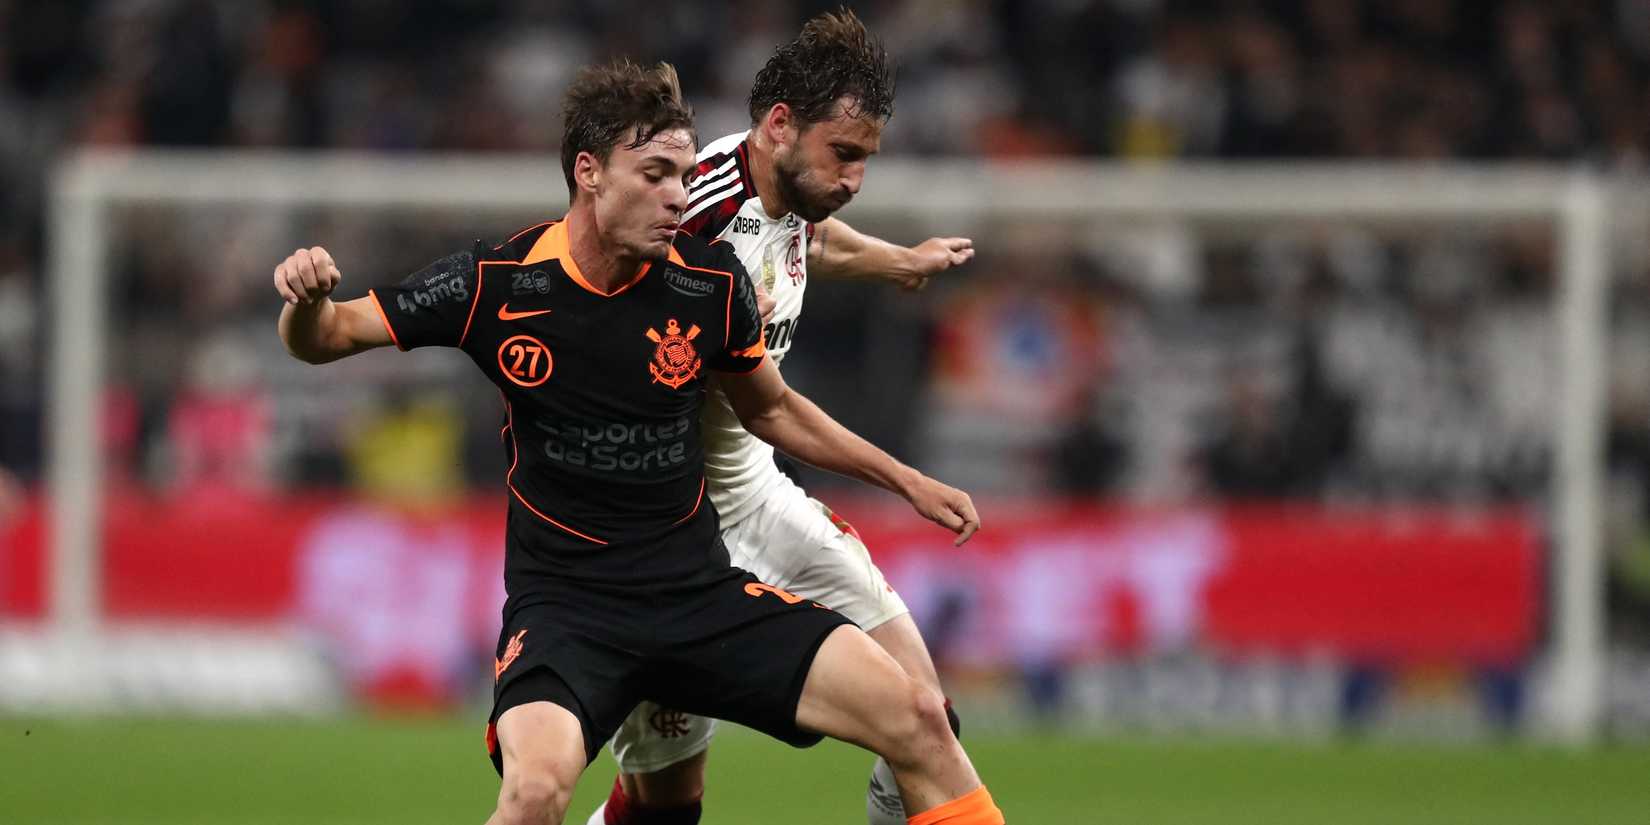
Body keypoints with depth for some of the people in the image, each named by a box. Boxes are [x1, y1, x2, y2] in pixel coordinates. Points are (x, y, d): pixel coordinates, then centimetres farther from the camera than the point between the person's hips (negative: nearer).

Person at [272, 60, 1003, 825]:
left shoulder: (712, 283, -3)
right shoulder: (497, 284, -11)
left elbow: (771, 409, 17)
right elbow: (325, 339, -2)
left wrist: (906, 481, 19)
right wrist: (306, 299, -25)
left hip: (701, 591, 3)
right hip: (564, 606, -3)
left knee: (916, 719, -9)